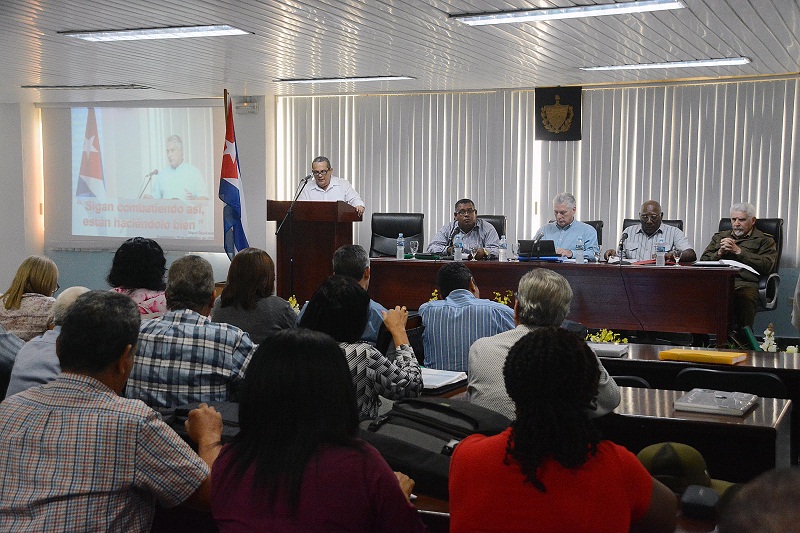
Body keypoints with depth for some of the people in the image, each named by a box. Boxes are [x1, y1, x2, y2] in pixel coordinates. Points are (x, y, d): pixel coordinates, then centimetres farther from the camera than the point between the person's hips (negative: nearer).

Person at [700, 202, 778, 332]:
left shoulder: (765, 240, 20)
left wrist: (739, 251, -1)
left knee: (744, 299, -40)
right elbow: (703, 261, 23)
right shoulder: (719, 237, 33)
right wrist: (719, 253, 3)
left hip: (745, 283, -3)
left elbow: (767, 265, 1)